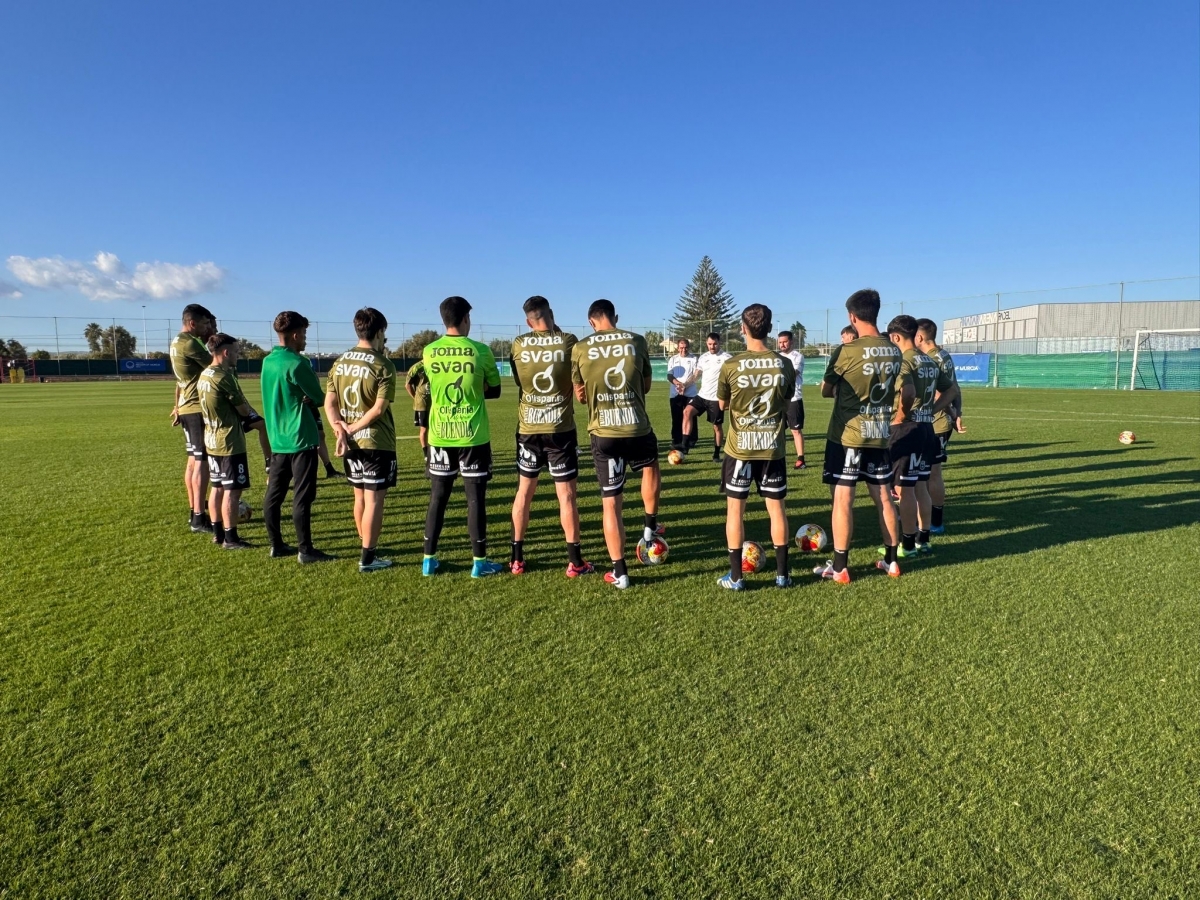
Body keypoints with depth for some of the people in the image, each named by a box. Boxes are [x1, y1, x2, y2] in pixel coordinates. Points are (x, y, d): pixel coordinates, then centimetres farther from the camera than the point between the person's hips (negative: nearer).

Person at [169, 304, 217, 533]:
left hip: (187, 407, 10)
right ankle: (199, 518, -5)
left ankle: (194, 512, 22)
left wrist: (177, 405, 22)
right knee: (202, 462, -7)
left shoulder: (176, 342, 14)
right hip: (199, 408, -10)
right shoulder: (190, 343, -17)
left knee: (193, 460, 14)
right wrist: (212, 338, -2)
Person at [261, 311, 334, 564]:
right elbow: (319, 397, -8)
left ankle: (276, 545, 20)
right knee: (302, 497, -3)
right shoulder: (296, 363, -14)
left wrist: (305, 398, 2)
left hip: (277, 438, 8)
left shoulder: (268, 361, 10)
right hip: (300, 438, -8)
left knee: (274, 494, 11)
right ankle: (305, 550, 2)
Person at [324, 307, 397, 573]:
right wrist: (353, 428, -11)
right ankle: (367, 558, 4)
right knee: (374, 499, 0)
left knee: (360, 496, 18)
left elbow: (329, 403, 2)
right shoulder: (383, 365, -12)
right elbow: (379, 409, -18)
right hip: (377, 442, -7)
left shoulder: (339, 363, 7)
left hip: (352, 442, 7)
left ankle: (366, 547, 31)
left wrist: (340, 429, -6)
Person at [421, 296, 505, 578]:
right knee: (475, 498, 4)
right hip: (473, 436, -3)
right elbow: (494, 391, 4)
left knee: (438, 497, 11)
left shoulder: (429, 352, 1)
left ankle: (429, 559, 17)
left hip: (440, 436, 3)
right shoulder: (480, 351, -8)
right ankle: (479, 561, 10)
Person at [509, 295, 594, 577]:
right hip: (561, 427, -2)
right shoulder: (568, 341, -6)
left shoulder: (518, 344, -1)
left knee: (524, 490, 14)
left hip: (528, 428, 2)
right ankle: (575, 561, 9)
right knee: (567, 493, 4)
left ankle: (517, 558, 20)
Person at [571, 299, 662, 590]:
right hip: (638, 428, 1)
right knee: (651, 467, 34)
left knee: (611, 502, 7)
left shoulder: (581, 348, 1)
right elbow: (646, 386, 13)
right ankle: (650, 527, 41)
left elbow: (580, 396, 9)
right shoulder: (637, 341, 3)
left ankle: (619, 573, 13)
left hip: (603, 433, -1)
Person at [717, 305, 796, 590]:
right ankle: (782, 573, 17)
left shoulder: (731, 366, -11)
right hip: (773, 447, 2)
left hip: (739, 448, -2)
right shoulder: (784, 365, -4)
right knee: (776, 507, 11)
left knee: (735, 508, 7)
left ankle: (735, 577, 11)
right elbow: (787, 404, 10)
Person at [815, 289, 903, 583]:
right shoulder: (894, 351, 3)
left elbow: (825, 391, -2)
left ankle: (839, 567, 6)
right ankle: (891, 560, 25)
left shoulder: (846, 352, -15)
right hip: (880, 434, 6)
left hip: (847, 435, -6)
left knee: (843, 498, 0)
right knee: (882, 496, 15)